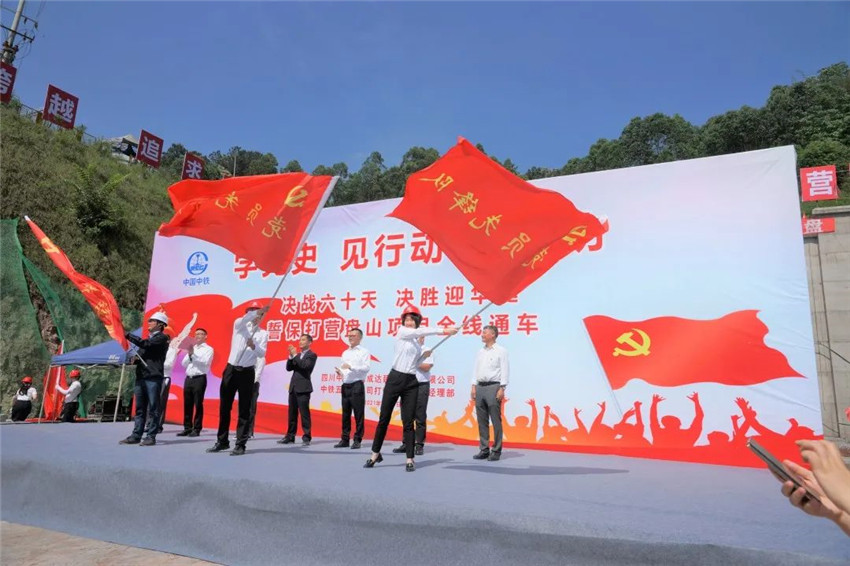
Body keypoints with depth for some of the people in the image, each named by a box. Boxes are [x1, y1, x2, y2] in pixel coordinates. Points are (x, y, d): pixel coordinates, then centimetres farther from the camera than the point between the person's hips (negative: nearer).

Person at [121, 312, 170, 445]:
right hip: (140, 377, 8)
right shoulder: (148, 338, 23)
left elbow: (145, 344, -17)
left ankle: (151, 436, -1)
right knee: (140, 408, 9)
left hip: (153, 377, -8)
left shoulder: (162, 338, -2)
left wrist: (128, 335, -10)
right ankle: (136, 435, 14)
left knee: (153, 408, -4)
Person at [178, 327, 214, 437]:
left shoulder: (208, 349, 1)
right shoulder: (191, 348, 20)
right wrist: (189, 355, -1)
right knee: (187, 405, 6)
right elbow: (183, 364, 16)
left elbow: (205, 363, -13)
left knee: (198, 405, -5)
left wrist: (193, 354, -13)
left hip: (199, 379, -6)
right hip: (188, 378, 6)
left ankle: (196, 429, -1)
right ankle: (187, 428, 12)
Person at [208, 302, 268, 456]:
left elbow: (262, 354, -9)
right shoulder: (239, 326, 6)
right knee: (224, 407, 8)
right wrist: (258, 311, -35)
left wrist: (254, 346, -30)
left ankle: (240, 444, 3)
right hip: (231, 369, 2)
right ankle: (222, 441, 21)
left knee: (244, 409, -2)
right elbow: (243, 319, -19)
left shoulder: (263, 334, 5)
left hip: (247, 373, -1)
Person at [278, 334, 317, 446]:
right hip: (293, 387, 7)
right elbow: (288, 368, 11)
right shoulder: (297, 355, 18)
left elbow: (305, 366, -18)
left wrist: (295, 355, -14)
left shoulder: (312, 355, -3)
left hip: (303, 388, -7)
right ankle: (290, 436, 16)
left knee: (304, 413, -5)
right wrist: (291, 356, -3)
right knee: (292, 413, 10)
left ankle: (306, 438, -1)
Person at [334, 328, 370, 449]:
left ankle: (357, 440, 5)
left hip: (357, 386, -6)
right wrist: (340, 372, 1)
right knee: (345, 414, 9)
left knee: (358, 414, -2)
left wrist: (351, 367, -22)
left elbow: (367, 367, -13)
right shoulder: (345, 353, 20)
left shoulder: (364, 352, -1)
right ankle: (344, 439, 16)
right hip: (345, 386, 6)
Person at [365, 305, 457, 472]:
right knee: (384, 418, 5)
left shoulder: (418, 342, 14)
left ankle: (410, 459, 9)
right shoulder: (402, 331, -1)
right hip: (395, 379, -4)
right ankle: (376, 454, 21)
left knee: (408, 421, 4)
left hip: (411, 382, 4)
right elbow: (421, 331, -18)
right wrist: (443, 330, -24)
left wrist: (425, 356, 6)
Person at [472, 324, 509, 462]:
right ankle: (484, 450, 15)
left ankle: (496, 451, 4)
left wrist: (501, 389, -14)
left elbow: (504, 370, -7)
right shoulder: (480, 352, 17)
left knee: (495, 420, -3)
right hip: (480, 387, 6)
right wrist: (474, 387, 9)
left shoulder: (501, 351, -1)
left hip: (493, 387, -6)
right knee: (482, 421, 8)